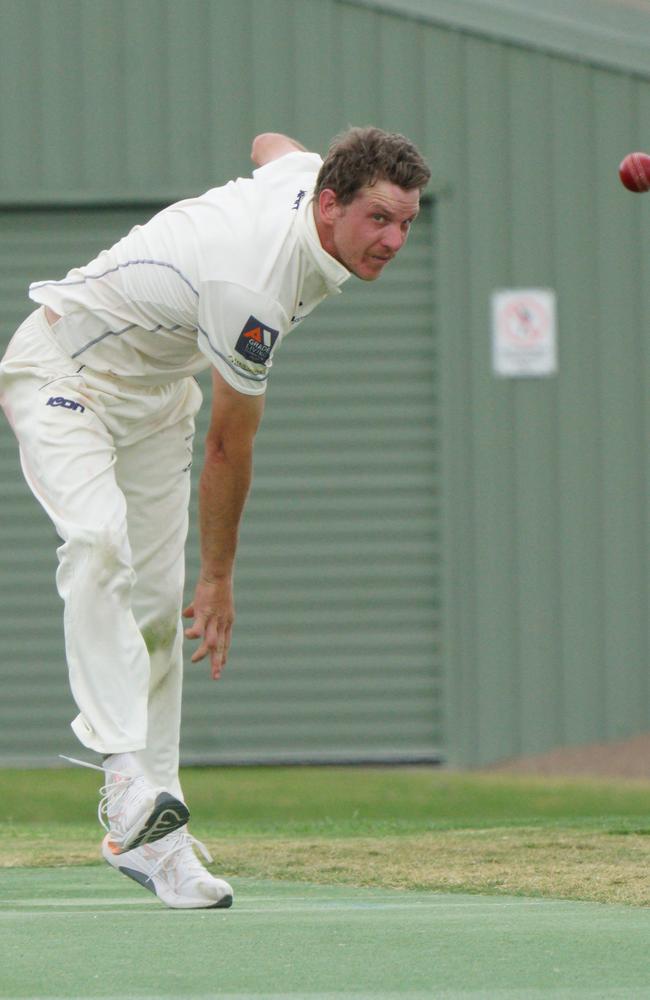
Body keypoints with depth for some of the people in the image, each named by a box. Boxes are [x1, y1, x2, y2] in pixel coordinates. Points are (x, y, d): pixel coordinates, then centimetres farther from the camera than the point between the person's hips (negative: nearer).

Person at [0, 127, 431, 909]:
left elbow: (269, 143, 16)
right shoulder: (250, 288, -35)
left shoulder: (310, 175, -12)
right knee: (99, 541, -34)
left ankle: (141, 833, 1)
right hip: (64, 369, -9)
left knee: (160, 602, 0)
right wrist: (220, 579, -10)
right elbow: (229, 443, -22)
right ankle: (125, 771, -43)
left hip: (154, 388, 9)